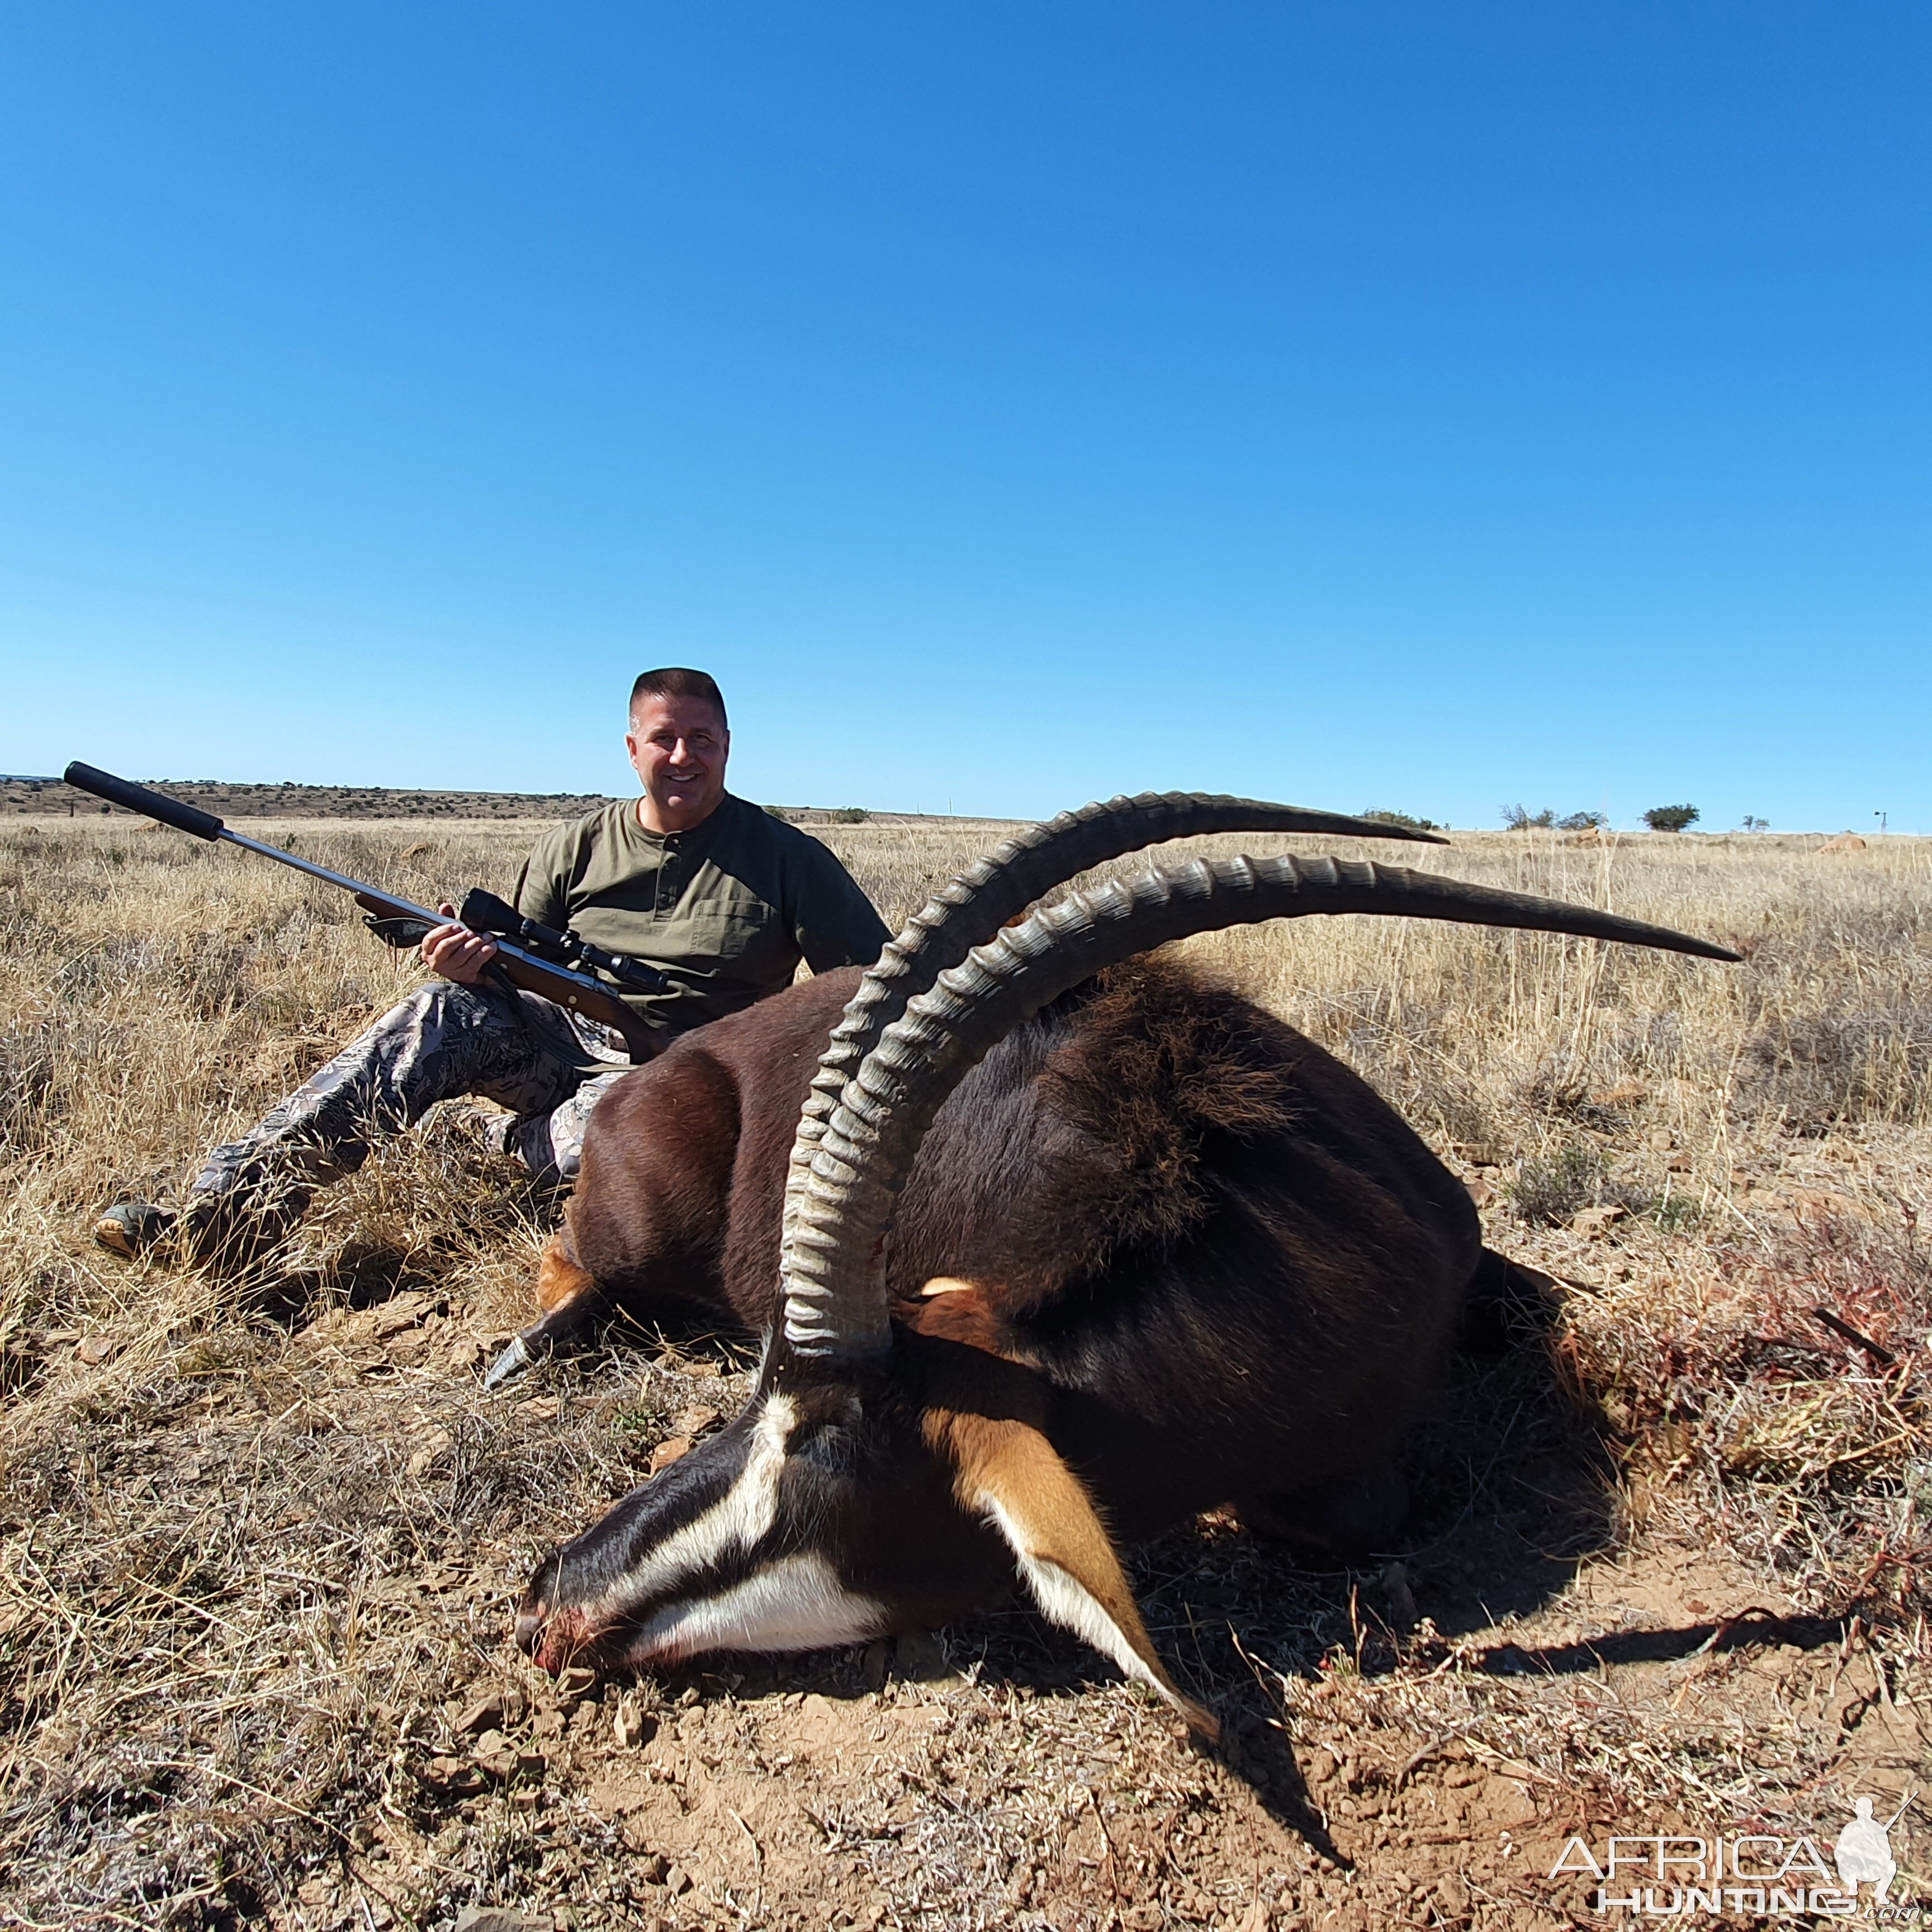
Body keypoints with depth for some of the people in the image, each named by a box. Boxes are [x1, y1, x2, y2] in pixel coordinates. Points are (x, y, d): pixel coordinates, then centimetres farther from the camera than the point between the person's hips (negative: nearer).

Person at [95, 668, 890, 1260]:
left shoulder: (786, 857, -1)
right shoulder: (576, 847, 8)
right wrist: (472, 965, -12)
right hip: (558, 1036, 4)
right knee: (444, 1013, -26)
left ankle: (498, 1145, -1)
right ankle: (224, 1207, -28)